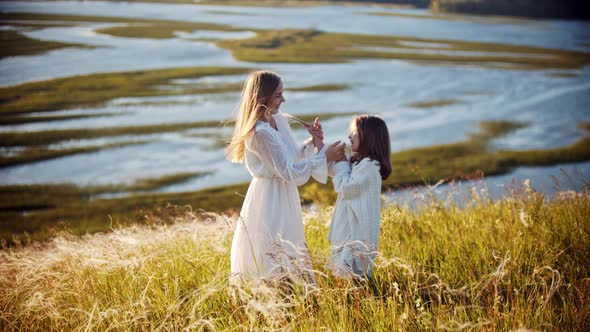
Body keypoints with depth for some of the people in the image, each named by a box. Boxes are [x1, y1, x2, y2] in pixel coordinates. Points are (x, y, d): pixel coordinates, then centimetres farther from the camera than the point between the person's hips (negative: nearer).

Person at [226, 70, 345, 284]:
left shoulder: (279, 120, 3)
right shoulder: (260, 132, -25)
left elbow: (292, 158, 14)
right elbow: (287, 172, -23)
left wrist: (313, 143, -2)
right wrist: (324, 156, -19)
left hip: (284, 196, 9)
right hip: (269, 199, -9)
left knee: (288, 254, 18)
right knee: (272, 259, 1)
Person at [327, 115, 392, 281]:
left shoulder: (369, 165, -18)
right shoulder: (358, 161, 11)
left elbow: (345, 188, -18)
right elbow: (329, 169, 18)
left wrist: (341, 164, -6)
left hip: (358, 227, -9)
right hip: (351, 225, 10)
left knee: (356, 271, -5)